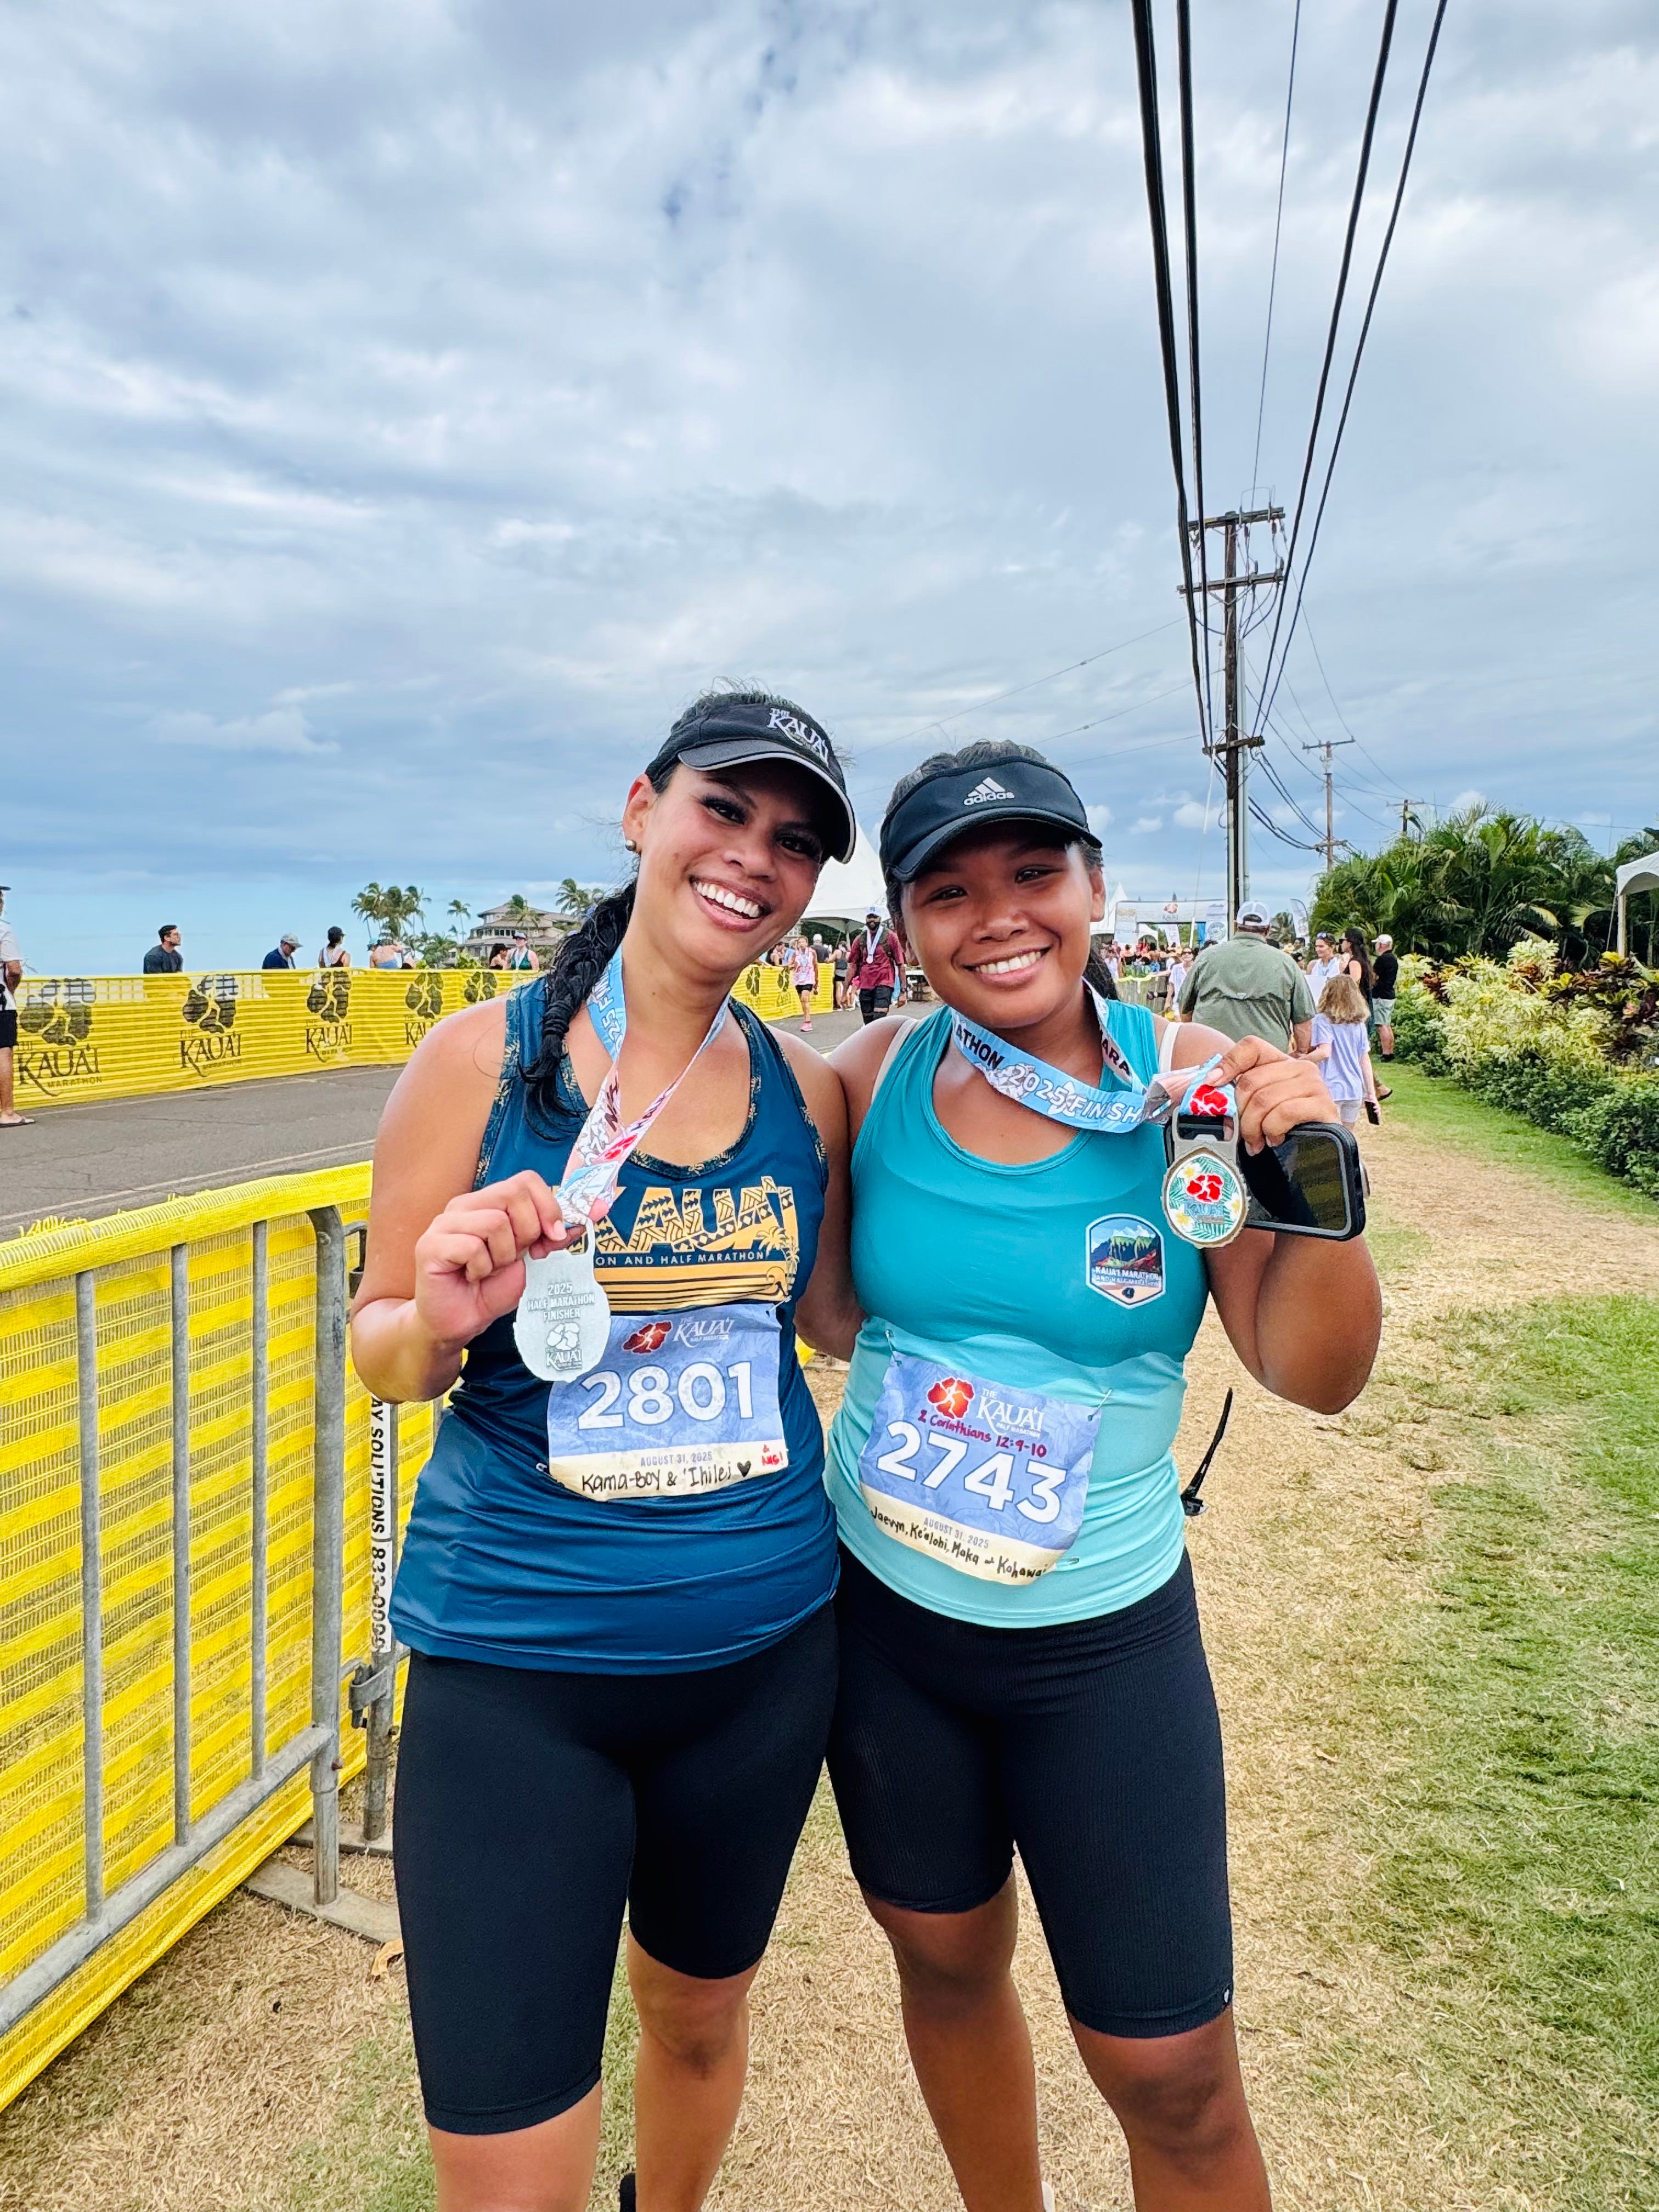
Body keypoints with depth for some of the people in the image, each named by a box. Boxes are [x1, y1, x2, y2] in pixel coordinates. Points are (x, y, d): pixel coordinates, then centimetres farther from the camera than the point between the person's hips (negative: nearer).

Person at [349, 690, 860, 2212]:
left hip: (766, 1645, 4)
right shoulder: (483, 1058, -10)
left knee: (701, 2014, 27)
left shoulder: (806, 1088, -2)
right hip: (516, 1665, -3)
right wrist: (439, 1321, -25)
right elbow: (379, 1345, -4)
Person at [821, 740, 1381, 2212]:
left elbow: (1314, 1373, -13)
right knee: (947, 1965, 23)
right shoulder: (872, 1079, -9)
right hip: (881, 1613, 3)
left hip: (1105, 1641, -2)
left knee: (1173, 2072, 6)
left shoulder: (1191, 1081, -14)